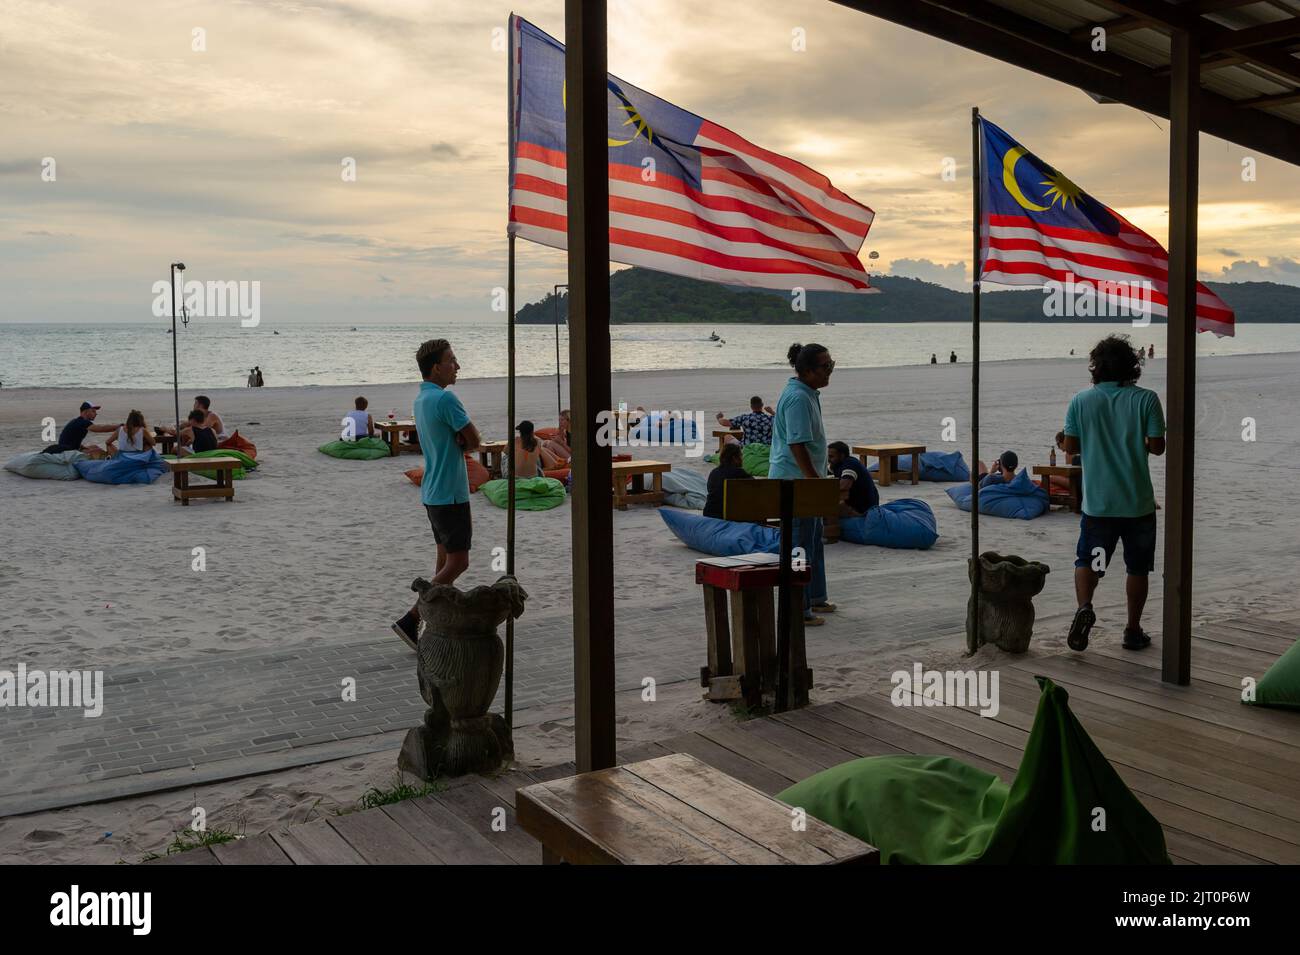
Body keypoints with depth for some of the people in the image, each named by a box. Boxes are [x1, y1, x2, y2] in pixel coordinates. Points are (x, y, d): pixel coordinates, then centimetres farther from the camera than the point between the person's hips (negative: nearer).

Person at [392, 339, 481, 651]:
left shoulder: (421, 399, 12)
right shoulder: (445, 398, -19)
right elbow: (475, 441, -15)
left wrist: (461, 441, -8)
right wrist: (465, 441, 4)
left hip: (433, 492, 10)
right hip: (450, 494, -10)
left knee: (446, 559, 14)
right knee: (457, 563, -5)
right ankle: (410, 620, -8)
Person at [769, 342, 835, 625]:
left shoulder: (807, 394, 13)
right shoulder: (799, 398, -21)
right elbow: (797, 445, -26)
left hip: (800, 480, 11)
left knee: (814, 538, 20)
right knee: (800, 545, -4)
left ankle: (815, 597, 33)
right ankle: (798, 609, 3)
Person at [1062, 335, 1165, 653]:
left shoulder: (1080, 401, -4)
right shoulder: (1147, 399, -7)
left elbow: (1070, 447, -1)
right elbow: (1157, 446, -7)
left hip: (1097, 502, 0)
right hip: (1138, 502, 0)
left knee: (1086, 561, 11)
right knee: (1137, 567, 14)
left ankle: (1084, 606, -16)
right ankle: (1133, 631, 20)